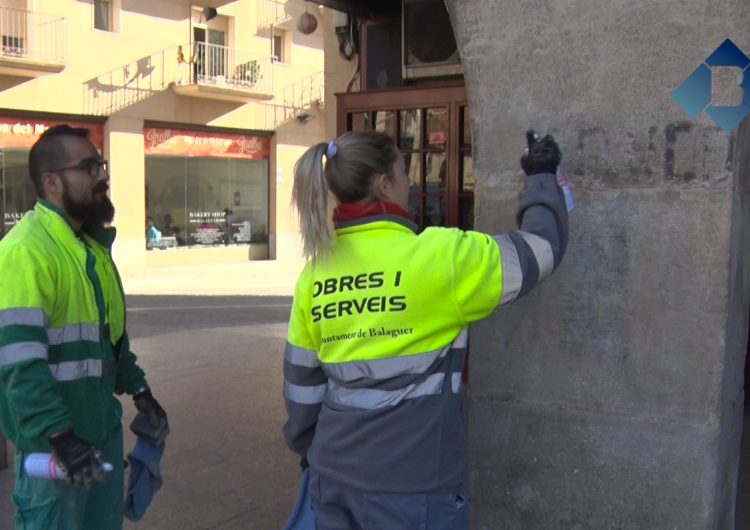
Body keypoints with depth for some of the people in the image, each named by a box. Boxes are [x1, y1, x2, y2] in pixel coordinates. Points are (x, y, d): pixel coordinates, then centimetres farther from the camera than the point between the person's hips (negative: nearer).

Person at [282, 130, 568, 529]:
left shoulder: (315, 273, 2)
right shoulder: (437, 256, -15)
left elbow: (301, 377, 10)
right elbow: (542, 245, -2)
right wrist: (541, 177, 15)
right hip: (410, 484, -5)